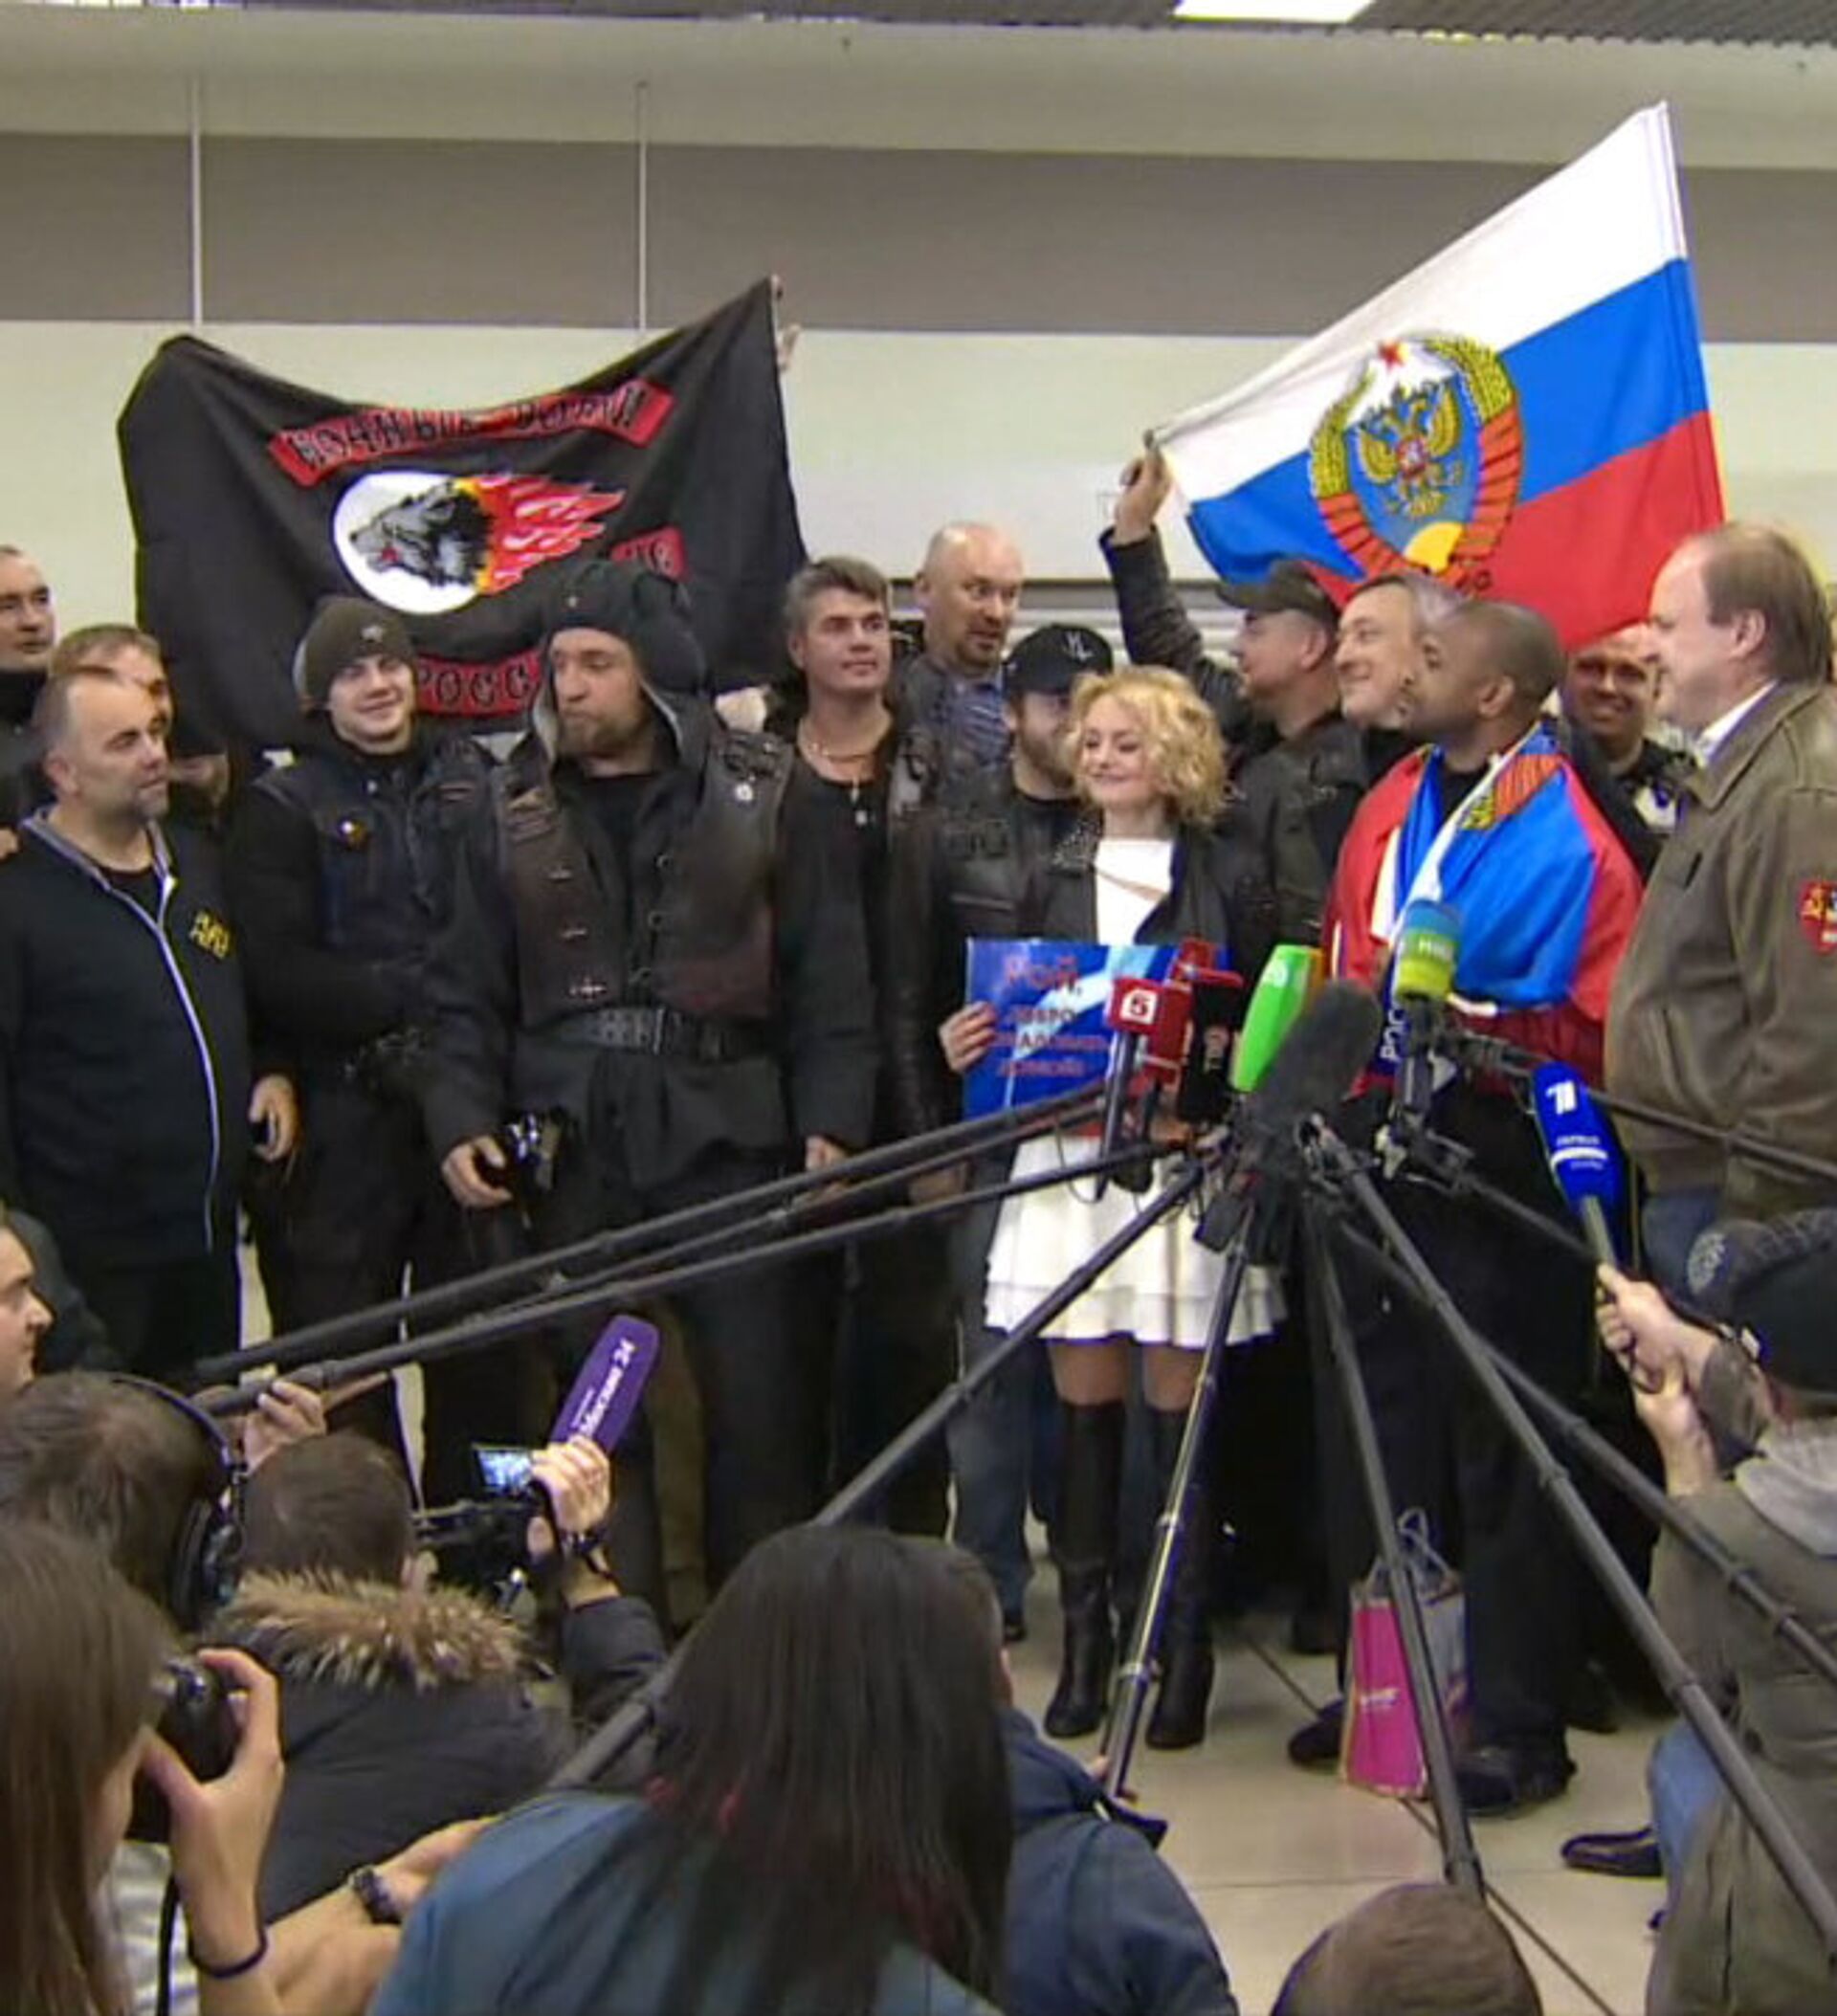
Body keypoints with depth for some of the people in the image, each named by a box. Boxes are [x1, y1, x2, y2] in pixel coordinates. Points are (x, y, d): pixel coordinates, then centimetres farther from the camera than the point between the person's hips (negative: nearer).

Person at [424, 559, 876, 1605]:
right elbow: (469, 993, 12)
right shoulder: (521, 810, 10)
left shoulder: (761, 792, 3)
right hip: (573, 1148, 2)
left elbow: (829, 974, 2)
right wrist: (461, 1118, -2)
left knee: (761, 1399, 1)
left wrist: (831, 1120, -7)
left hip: (725, 1137, -2)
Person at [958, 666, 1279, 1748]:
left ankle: (1187, 1646, 8)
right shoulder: (1054, 876, 14)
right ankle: (1086, 1639, 14)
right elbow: (1013, 1009, 18)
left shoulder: (1231, 873, 2)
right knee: (1084, 1403, 5)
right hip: (1069, 1158, 3)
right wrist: (970, 1044, -2)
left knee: (1178, 1404, -1)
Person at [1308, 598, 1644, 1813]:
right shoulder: (1394, 804, 11)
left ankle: (1520, 1725, 9)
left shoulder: (1571, 841, -11)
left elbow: (1592, 1032, -15)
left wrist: (1466, 1017, -25)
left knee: (1502, 1452, 0)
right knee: (1370, 1429, 12)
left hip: (1498, 1163, -7)